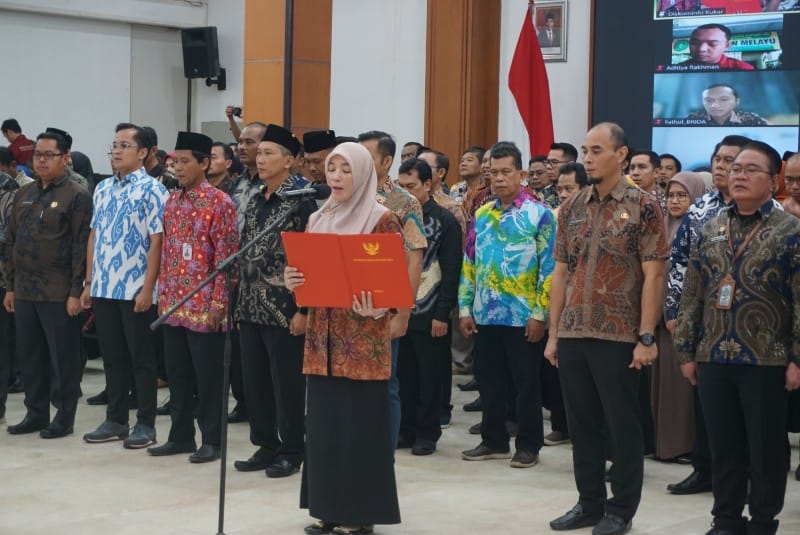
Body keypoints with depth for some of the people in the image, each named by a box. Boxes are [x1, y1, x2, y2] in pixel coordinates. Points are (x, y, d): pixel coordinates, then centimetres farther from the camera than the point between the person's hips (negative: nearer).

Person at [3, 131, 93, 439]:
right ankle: (36, 413, 21)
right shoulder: (23, 195, 13)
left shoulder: (76, 196, -7)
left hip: (58, 293, -6)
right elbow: (11, 242, 17)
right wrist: (10, 286, 12)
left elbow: (82, 246, -11)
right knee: (30, 356, 11)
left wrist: (76, 292, -16)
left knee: (63, 358, 1)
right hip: (25, 291, 6)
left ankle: (64, 417, 10)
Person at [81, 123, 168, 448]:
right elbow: (94, 237, 16)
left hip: (135, 289, -6)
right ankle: (115, 420, 20)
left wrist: (148, 288, -16)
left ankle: (145, 424, 9)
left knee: (141, 358, 1)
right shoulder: (102, 189, 12)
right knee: (112, 356, 12)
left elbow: (157, 241, -12)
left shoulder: (151, 190, -8)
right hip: (103, 287, 6)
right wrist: (89, 283, 12)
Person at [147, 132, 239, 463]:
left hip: (205, 307, -7)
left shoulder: (220, 203, -9)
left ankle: (212, 440, 9)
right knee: (177, 373, 12)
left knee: (208, 376, 1)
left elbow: (226, 258, -12)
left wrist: (218, 304, -16)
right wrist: (163, 295, 12)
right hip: (174, 305, 7)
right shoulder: (172, 202, 12)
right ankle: (181, 435, 21)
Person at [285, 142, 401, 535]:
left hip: (363, 339, -6)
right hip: (322, 336, 6)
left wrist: (375, 309, -25)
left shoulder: (381, 219, -6)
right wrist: (293, 281, -5)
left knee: (360, 425, -2)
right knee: (323, 422, 8)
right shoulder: (318, 219, 12)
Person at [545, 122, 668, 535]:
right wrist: (553, 333, 8)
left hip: (619, 336, -5)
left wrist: (645, 337, -13)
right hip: (573, 334, 5)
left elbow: (653, 274, -8)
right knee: (582, 424, 11)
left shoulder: (643, 207, -5)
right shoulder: (572, 207, 9)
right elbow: (561, 272, 11)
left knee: (622, 426, 4)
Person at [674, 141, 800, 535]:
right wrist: (686, 351, 7)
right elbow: (692, 296, 11)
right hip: (713, 358, 4)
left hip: (766, 361, -4)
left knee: (766, 448, 4)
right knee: (723, 446, 11)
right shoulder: (709, 230, 10)